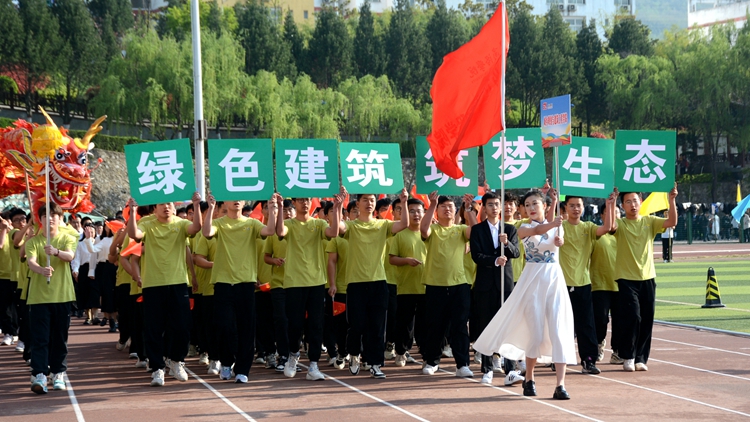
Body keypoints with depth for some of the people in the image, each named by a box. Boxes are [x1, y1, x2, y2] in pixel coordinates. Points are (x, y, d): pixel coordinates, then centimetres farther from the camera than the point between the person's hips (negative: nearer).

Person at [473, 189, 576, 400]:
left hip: (554, 280, 1)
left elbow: (559, 240, -14)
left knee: (559, 331, -8)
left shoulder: (556, 226, 9)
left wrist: (558, 240, -39)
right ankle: (529, 379, 20)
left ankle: (560, 385, -11)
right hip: (533, 280, -1)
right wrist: (552, 224, -42)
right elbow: (537, 230, -21)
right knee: (536, 334, -1)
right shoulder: (524, 229, 3)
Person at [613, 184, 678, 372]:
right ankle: (628, 357, 3)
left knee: (647, 320, 4)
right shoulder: (620, 224, -1)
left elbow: (671, 222, -8)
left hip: (648, 277, 3)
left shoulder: (649, 221, 5)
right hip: (627, 278, -3)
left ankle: (640, 358, 14)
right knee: (632, 317, -12)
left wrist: (672, 200, -21)